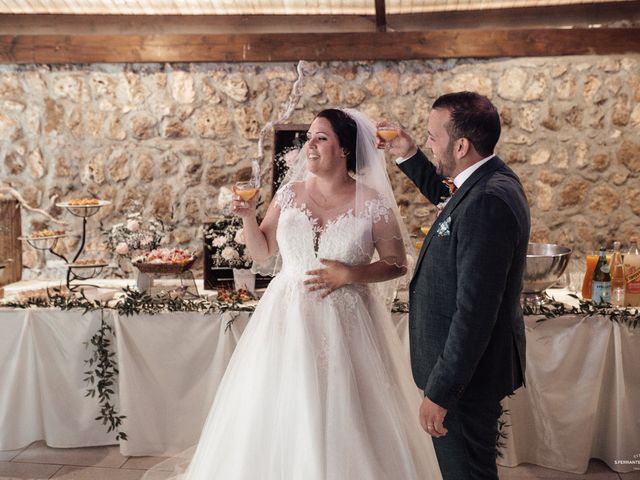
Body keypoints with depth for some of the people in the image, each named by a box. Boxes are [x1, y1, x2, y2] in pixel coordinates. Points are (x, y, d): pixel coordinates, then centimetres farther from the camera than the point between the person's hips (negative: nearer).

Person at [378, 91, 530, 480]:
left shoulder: (487, 201, -27)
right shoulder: (490, 181, 4)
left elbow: (474, 310, -29)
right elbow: (447, 198, 28)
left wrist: (440, 391, -24)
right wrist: (409, 156, 17)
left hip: (467, 372, -10)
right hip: (470, 363, 10)